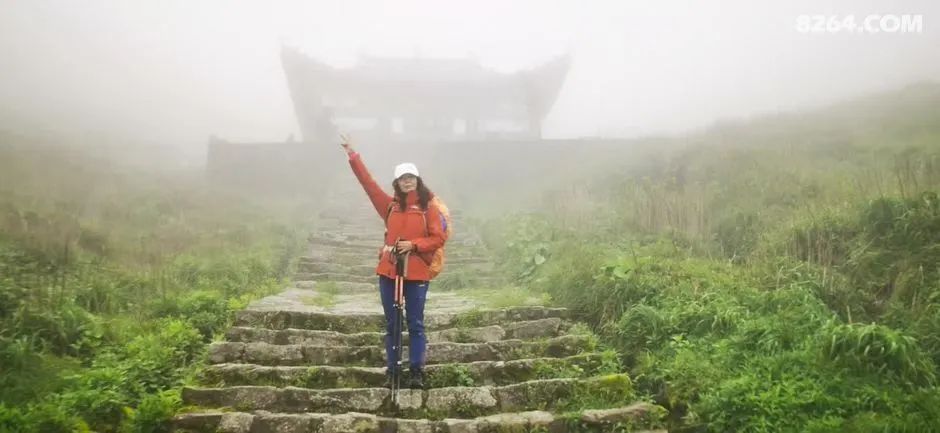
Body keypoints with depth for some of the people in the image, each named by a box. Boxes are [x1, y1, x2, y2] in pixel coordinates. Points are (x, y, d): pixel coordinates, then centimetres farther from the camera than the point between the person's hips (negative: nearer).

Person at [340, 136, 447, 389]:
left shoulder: (428, 208, 1)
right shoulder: (390, 205, 9)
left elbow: (439, 238, -3)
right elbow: (368, 183, 8)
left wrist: (413, 244, -16)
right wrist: (353, 157, 4)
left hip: (417, 273, -3)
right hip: (388, 271, 3)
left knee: (415, 324, 1)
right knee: (391, 324, 8)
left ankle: (416, 371, 6)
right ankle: (391, 370, 15)